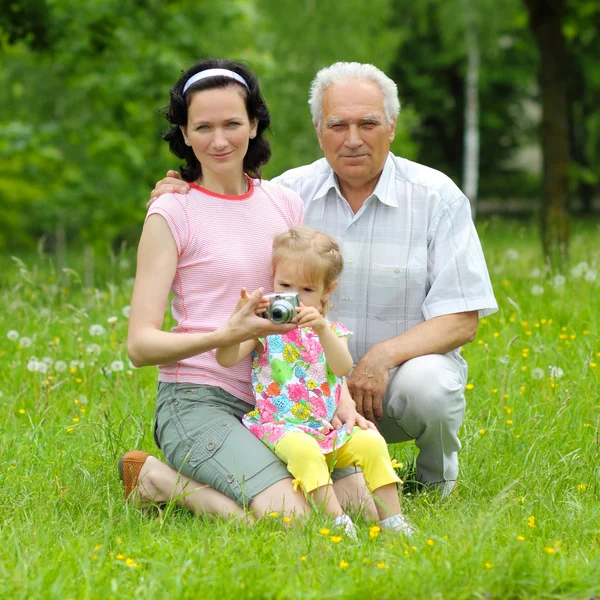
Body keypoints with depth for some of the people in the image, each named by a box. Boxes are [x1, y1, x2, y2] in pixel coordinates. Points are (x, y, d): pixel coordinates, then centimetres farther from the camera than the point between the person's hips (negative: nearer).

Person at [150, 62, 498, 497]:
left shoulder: (437, 196, -7)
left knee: (425, 383, -35)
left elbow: (461, 320, -11)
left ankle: (437, 477, 0)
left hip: (404, 365, -2)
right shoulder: (290, 193, 1)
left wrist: (383, 356, -27)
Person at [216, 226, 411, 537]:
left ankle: (391, 518, -14)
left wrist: (322, 331, -25)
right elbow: (226, 359, -9)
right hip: (280, 426, -4)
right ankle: (337, 522, -40)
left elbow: (343, 367, -8)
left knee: (371, 442, -19)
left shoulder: (332, 331, 14)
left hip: (328, 428, 4)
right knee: (303, 449, -36)